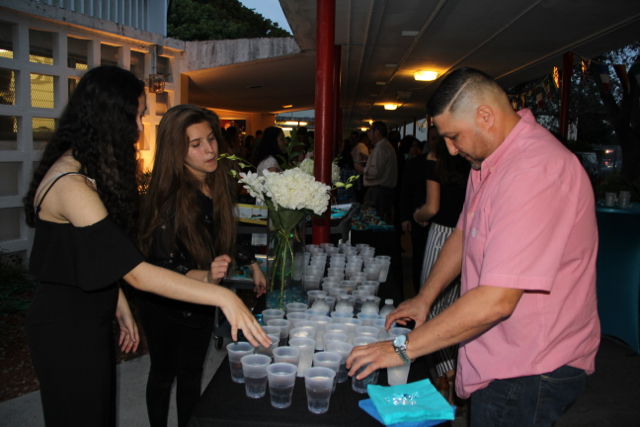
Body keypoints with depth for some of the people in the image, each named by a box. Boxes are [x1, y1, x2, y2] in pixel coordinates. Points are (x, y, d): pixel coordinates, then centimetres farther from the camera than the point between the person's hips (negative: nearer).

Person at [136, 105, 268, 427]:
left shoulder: (219, 185, -8)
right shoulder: (169, 198, -28)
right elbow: (163, 267, -29)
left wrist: (252, 264, 10)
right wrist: (204, 276, -46)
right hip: (165, 306, -5)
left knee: (191, 373, 19)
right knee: (164, 373, 16)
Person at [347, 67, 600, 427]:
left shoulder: (536, 171, -29)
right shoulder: (488, 161, 6)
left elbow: (496, 301, -32)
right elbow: (464, 235, 18)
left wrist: (404, 348, -24)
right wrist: (425, 298, 10)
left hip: (531, 370, -9)